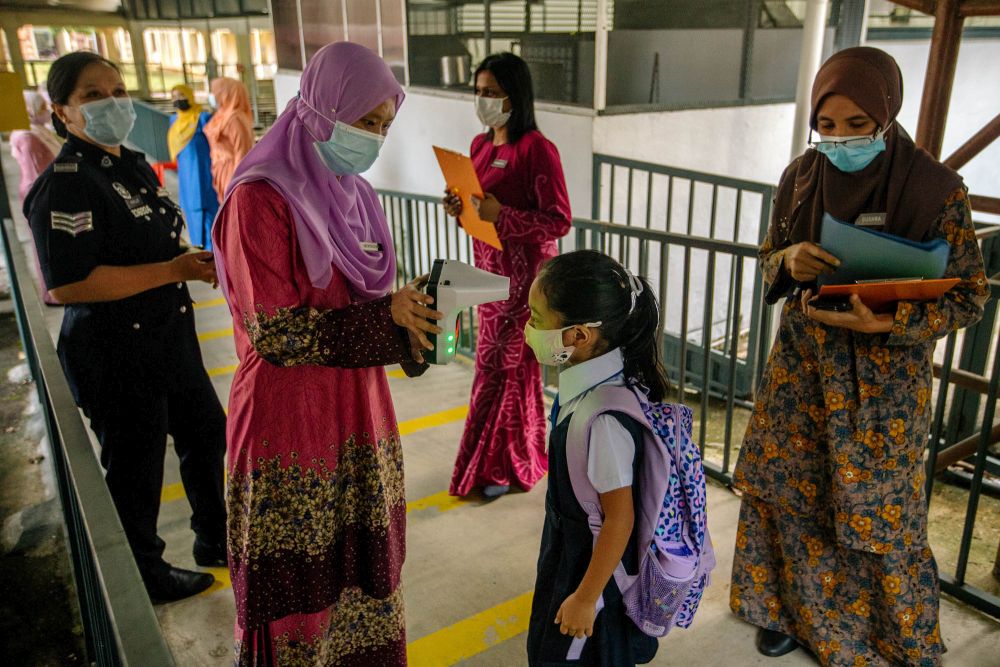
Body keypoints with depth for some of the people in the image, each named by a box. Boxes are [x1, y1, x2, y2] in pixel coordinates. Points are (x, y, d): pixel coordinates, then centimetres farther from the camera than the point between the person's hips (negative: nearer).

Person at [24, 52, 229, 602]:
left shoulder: (135, 167, 9)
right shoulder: (65, 184, -19)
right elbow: (66, 285, -28)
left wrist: (196, 262, 2)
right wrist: (173, 270, -26)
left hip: (169, 338, 10)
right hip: (116, 354, -9)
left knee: (205, 433, 22)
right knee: (135, 468, 7)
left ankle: (213, 541, 44)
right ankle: (147, 577, 31)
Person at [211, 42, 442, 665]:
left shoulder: (355, 195, 8)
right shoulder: (261, 198, -14)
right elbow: (275, 332, -18)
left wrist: (410, 308, -7)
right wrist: (385, 316, -19)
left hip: (359, 407, 6)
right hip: (290, 417, -6)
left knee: (363, 563, 16)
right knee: (299, 580, 8)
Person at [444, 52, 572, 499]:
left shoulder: (536, 149, -15)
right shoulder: (481, 144, 10)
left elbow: (559, 221, -18)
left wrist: (500, 215, -27)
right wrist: (460, 207, -3)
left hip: (523, 273, -7)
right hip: (489, 267, 7)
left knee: (501, 365, 0)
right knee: (509, 363, 14)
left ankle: (503, 465, 17)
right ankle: (509, 456, 29)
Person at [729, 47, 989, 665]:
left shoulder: (937, 189, -15)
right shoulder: (802, 176, -4)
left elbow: (971, 296, -9)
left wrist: (891, 323, -26)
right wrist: (790, 262, -16)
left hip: (884, 378, -3)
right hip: (801, 364, 4)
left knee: (876, 515, 7)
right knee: (782, 488, 12)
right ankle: (794, 606, 39)